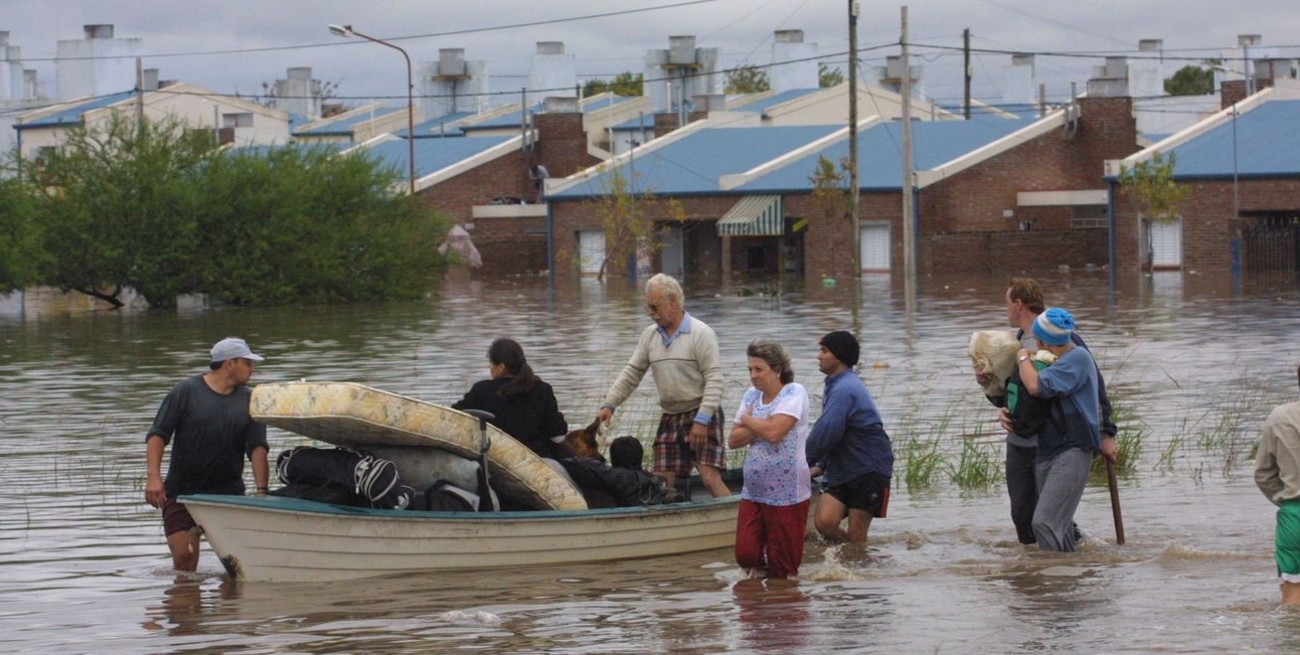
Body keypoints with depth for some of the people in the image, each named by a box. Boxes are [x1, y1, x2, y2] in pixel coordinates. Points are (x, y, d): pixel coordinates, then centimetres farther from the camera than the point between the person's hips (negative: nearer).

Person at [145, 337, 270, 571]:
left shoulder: (249, 401, 6)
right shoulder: (186, 391, -2)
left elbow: (257, 447, -2)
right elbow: (158, 435, -5)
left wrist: (261, 489, -16)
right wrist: (154, 477, -18)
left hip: (229, 492, 2)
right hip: (182, 491, -2)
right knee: (184, 558, -7)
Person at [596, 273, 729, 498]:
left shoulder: (701, 333, -10)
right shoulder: (650, 335, 10)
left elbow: (714, 380, -14)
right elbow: (632, 373, 14)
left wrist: (702, 420, -21)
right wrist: (609, 404, 3)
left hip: (700, 414, -7)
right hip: (669, 418, 7)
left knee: (710, 477, -17)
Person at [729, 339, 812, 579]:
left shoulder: (794, 393, -9)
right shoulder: (752, 395, 11)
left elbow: (774, 432, -23)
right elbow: (733, 440, 6)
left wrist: (747, 420, -4)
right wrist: (762, 427, -10)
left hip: (787, 494, -6)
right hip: (753, 491, 6)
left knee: (783, 567, 1)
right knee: (745, 555, -2)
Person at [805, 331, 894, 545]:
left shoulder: (844, 390, -18)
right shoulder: (836, 385, 15)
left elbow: (826, 433, -23)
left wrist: (804, 464, -12)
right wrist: (821, 465, 12)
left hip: (869, 470, -8)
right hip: (843, 471, 8)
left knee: (856, 534, -4)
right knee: (824, 521, -10)